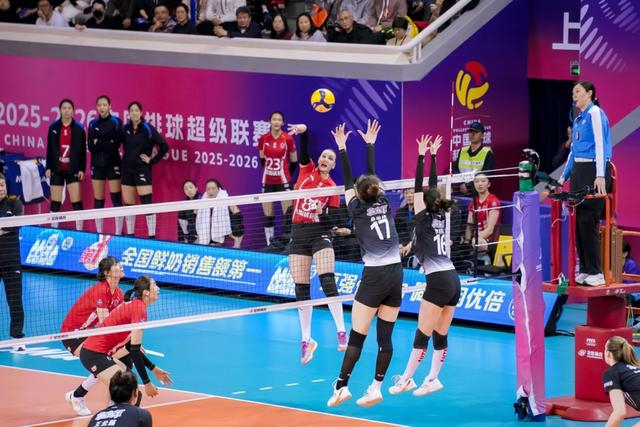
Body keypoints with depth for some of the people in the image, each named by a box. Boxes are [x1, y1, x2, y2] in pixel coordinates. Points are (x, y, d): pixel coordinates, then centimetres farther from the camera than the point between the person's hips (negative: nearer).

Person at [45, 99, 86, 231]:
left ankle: (79, 230, 0)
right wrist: (48, 167, 1)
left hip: (73, 170, -2)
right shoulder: (53, 127, 4)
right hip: (57, 169, 2)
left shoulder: (79, 128, 0)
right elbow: (49, 149, 6)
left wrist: (82, 169, -5)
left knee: (76, 202, -5)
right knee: (55, 203, 5)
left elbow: (83, 150, 0)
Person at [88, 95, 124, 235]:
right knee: (98, 200, 4)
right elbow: (90, 146, 0)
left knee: (116, 198, -7)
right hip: (97, 164, 3)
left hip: (113, 164, -3)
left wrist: (99, 143, -9)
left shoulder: (116, 122, -1)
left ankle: (119, 232, -4)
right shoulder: (93, 124, 8)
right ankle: (99, 232, 9)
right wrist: (108, 144, -12)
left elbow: (116, 144, -10)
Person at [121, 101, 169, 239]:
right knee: (128, 204, 9)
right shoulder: (125, 129, 5)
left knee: (147, 202, -10)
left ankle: (152, 236, -8)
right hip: (127, 169, 5)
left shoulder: (148, 129, -8)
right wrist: (120, 161, 7)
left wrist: (152, 160, -8)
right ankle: (130, 235, 18)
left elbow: (164, 146, -10)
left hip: (142, 170, -5)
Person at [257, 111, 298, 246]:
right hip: (267, 182, 3)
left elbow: (294, 162, 3)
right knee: (267, 215, 6)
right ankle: (269, 243, 14)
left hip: (283, 182, -3)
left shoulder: (288, 139, -6)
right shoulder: (263, 139, 1)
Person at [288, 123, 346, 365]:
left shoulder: (332, 187, 3)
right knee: (301, 290, 4)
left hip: (320, 233, -2)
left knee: (327, 282, -19)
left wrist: (325, 213, -20)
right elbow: (304, 149, -11)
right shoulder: (307, 171, 6)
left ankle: (341, 332, -17)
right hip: (298, 233, 2)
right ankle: (306, 340, 12)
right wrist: (303, 132, -30)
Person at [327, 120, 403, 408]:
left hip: (374, 276, -5)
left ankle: (342, 386, -7)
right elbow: (372, 176, 21)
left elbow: (348, 181, 9)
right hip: (396, 274, 5)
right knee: (385, 337, 5)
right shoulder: (384, 203, 8)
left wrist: (342, 148, 15)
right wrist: (369, 145, 30)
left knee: (356, 337, -4)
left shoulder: (358, 210, -2)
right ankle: (376, 388, 6)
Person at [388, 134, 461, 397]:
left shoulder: (424, 220, -4)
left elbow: (419, 187, -5)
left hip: (438, 282, -8)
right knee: (440, 335, 9)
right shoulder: (441, 217, 13)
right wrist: (432, 156, 26)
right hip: (453, 280, 8)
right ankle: (433, 379, 12)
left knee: (423, 334, -5)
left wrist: (421, 156, -3)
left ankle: (406, 379, -2)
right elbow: (433, 187, 21)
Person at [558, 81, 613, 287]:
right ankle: (584, 269, 9)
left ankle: (595, 272, -9)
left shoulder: (595, 113, -8)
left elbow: (600, 144, -16)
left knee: (588, 221, -12)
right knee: (578, 221, 5)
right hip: (578, 170, 9)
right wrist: (564, 176, 20)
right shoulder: (578, 119, 18)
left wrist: (600, 176, -23)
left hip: (593, 170, -9)